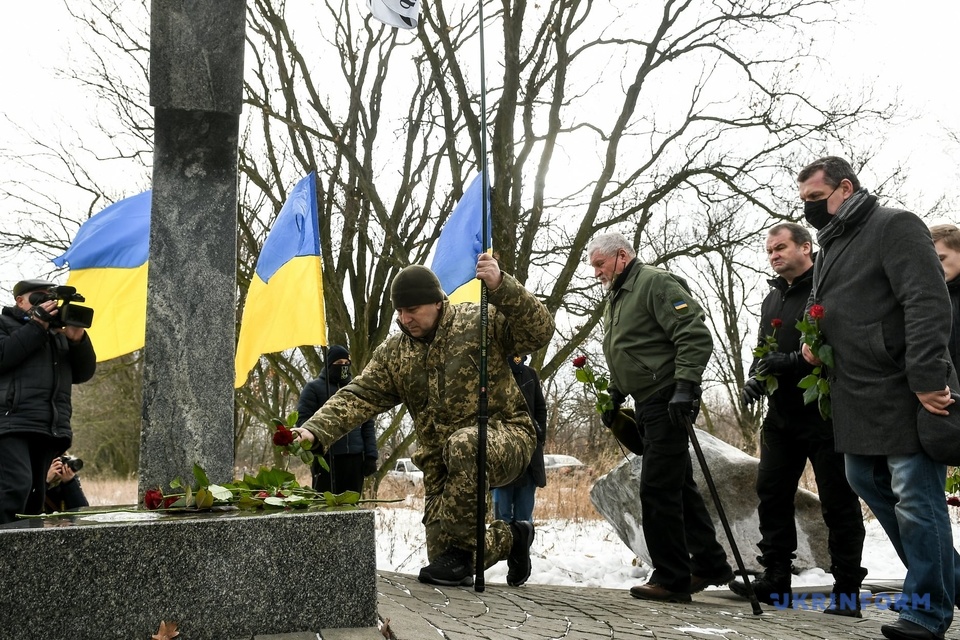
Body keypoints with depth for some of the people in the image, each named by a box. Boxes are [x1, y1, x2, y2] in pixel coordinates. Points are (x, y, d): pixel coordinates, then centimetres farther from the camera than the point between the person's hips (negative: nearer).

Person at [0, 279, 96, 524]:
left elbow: (84, 373, 18)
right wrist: (37, 325, -9)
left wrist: (78, 339, 0)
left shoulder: (58, 333, 27)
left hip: (49, 429, 6)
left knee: (35, 497, 4)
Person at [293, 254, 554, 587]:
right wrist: (314, 430, -19)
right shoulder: (392, 354, 6)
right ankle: (510, 537, 30)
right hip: (443, 461, 5)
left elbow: (539, 332, -17)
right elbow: (357, 397, -3)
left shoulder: (481, 322, -6)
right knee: (444, 557, -1)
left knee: (463, 446, -40)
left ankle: (459, 549, -22)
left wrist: (501, 286, -31)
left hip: (505, 438, -5)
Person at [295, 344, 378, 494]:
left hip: (355, 457, 4)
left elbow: (367, 425, 15)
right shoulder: (313, 388, 6)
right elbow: (303, 419, -3)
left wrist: (371, 455, 5)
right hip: (327, 457, -4)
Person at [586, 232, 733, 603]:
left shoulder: (656, 283, -11)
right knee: (678, 486, 15)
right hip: (650, 405, 10)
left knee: (657, 489, -9)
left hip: (669, 403, -10)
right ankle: (709, 564, 25)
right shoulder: (616, 298, 19)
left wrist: (685, 386, -26)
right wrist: (615, 396, 22)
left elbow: (696, 336, -20)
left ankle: (671, 579, -1)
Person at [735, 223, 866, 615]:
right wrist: (755, 378, 1)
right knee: (771, 493, 6)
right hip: (782, 415, 8)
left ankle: (847, 590, 5)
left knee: (838, 502, -1)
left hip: (825, 413, -8)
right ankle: (775, 579, 13)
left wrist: (791, 361, -23)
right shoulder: (772, 299, 17)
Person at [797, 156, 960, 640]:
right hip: (857, 399, 10)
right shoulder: (829, 247, 18)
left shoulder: (894, 227, -9)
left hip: (905, 395, -9)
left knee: (915, 499, -5)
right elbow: (822, 309, 31)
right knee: (868, 483, 15)